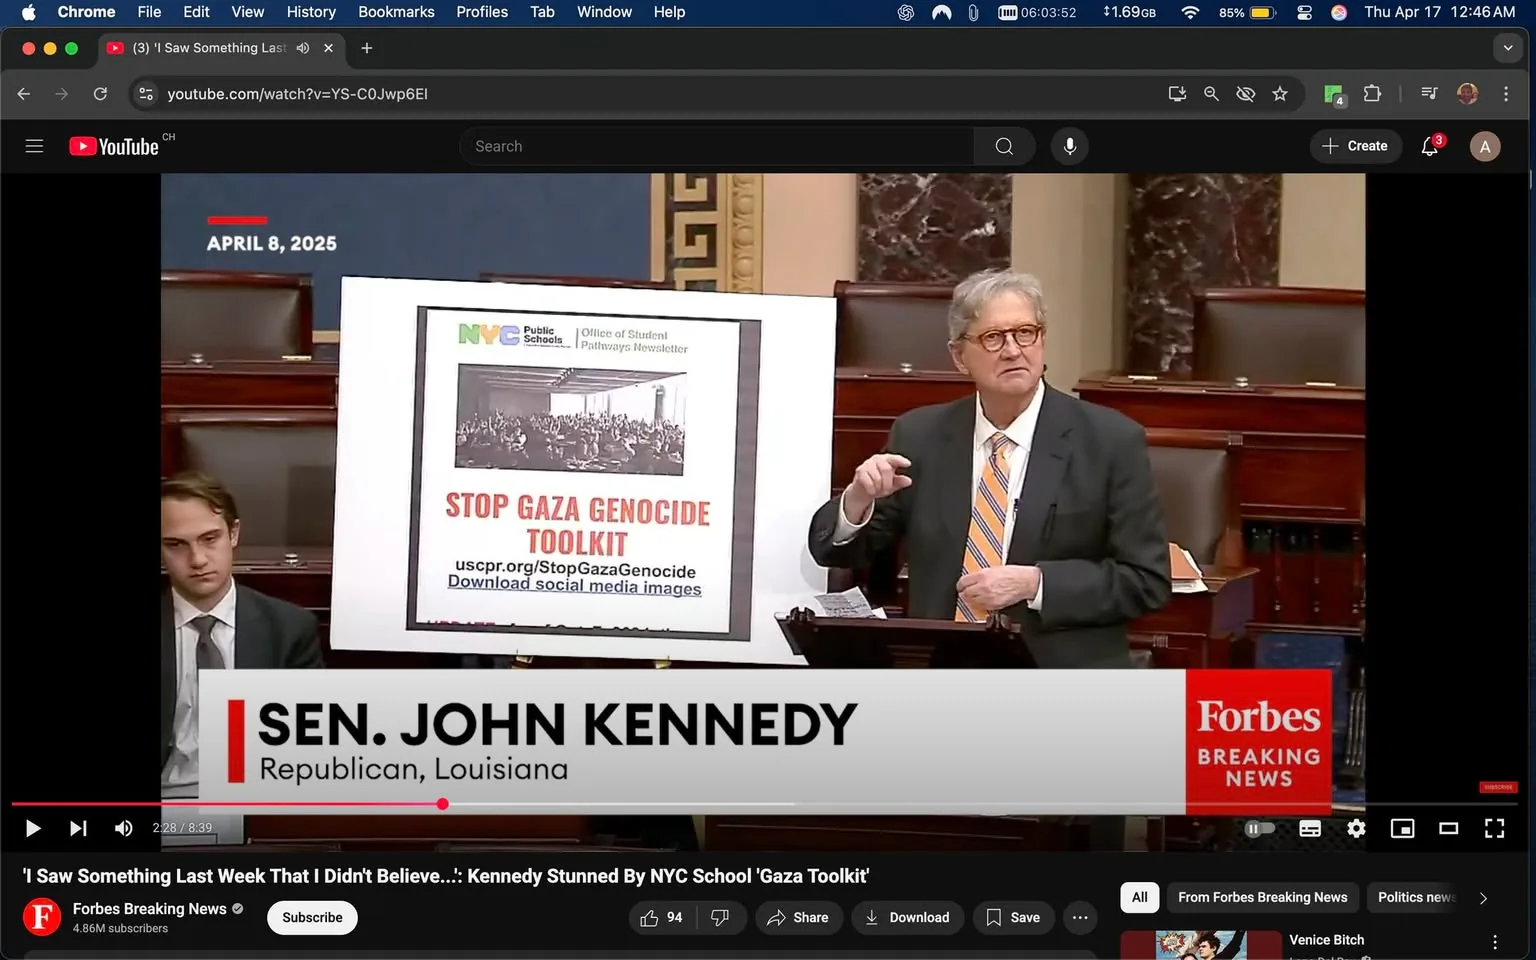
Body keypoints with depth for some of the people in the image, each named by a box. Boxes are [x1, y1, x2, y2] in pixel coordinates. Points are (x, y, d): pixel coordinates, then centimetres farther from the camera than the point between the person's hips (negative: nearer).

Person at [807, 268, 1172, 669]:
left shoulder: (1111, 441, -1)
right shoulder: (919, 436, 8)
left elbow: (1148, 579, 0)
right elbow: (834, 553, 12)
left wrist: (1034, 582, -12)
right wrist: (858, 500, -10)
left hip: (1063, 686, -2)